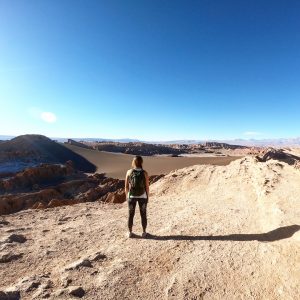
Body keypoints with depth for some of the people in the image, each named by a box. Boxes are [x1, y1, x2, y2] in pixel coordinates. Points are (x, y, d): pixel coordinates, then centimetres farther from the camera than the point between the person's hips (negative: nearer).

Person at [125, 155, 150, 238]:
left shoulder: (129, 172, -10)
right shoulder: (144, 173, -12)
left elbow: (126, 186, -5)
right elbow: (147, 186, -8)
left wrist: (127, 196, 8)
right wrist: (147, 196, 6)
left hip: (132, 196, 1)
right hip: (142, 196, 0)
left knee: (131, 214, 16)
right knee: (143, 214, 16)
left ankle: (130, 232, 28)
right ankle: (144, 232, 27)